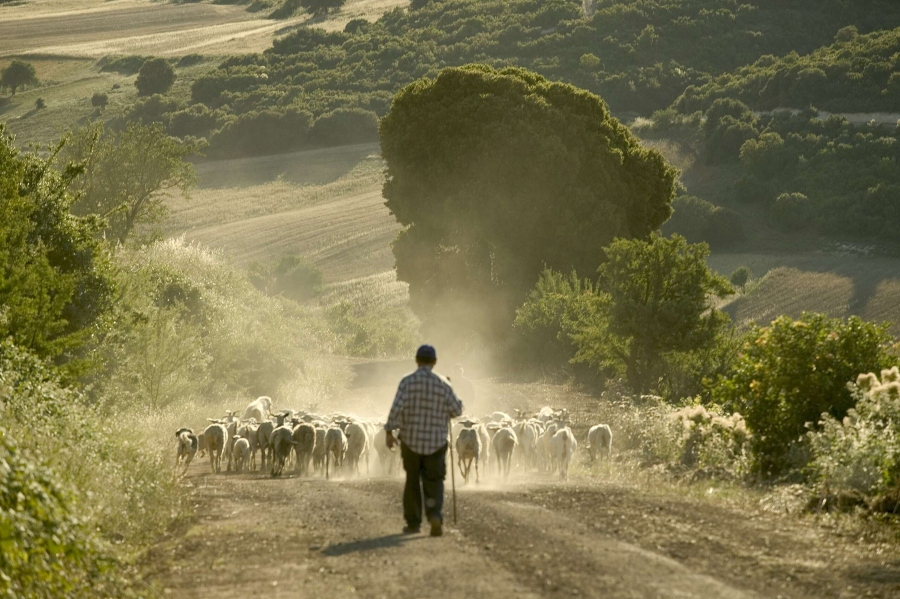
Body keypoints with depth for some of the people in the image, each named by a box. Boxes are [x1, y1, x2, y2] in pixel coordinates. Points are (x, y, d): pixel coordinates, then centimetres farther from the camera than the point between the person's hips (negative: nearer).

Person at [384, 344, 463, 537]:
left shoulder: (408, 382, -7)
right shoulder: (443, 384, -3)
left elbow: (397, 408, -17)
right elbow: (456, 410, 0)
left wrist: (389, 431, -12)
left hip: (410, 440, 0)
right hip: (436, 442, 0)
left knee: (412, 482, 15)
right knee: (434, 483, 6)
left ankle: (413, 522, 19)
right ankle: (434, 515, -19)